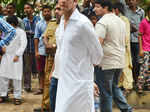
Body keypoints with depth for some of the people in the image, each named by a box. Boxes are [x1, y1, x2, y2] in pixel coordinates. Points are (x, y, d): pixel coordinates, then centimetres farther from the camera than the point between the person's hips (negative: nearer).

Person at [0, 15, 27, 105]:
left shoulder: (21, 32, -3)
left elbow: (23, 44, -9)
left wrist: (17, 55, -15)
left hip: (15, 57, -5)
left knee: (16, 78, -2)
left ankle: (17, 97, 5)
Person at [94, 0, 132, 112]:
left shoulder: (102, 22, -14)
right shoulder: (121, 21, 12)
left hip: (106, 63, -8)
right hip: (120, 62, 8)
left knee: (105, 93, 3)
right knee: (114, 87, 23)